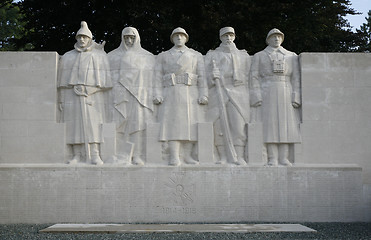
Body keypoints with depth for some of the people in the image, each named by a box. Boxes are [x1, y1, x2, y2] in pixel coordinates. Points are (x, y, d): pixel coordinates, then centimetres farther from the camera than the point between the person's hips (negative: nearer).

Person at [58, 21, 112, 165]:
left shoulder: (99, 55, 10)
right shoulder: (67, 57, 15)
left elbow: (104, 76, 3)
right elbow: (63, 80, 11)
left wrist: (88, 89, -7)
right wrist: (62, 99, 3)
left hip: (92, 95, -2)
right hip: (72, 96, 2)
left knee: (93, 123, -9)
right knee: (74, 123, -3)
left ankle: (95, 155, -8)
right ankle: (77, 155, 0)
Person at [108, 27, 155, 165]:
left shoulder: (147, 57, 15)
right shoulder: (113, 56, 16)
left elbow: (152, 78, 10)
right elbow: (109, 77, 10)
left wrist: (153, 97, -1)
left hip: (139, 95, 0)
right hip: (119, 95, 0)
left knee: (138, 125, -6)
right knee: (120, 125, -8)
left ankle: (137, 157, -3)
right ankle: (121, 157, -6)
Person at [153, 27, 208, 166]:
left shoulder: (196, 55, 16)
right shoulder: (163, 56, 16)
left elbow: (202, 77, 8)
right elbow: (158, 77, 8)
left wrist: (203, 95, -3)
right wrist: (157, 95, -5)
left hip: (190, 95, 1)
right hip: (171, 95, 0)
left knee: (189, 124, -4)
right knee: (173, 124, -9)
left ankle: (188, 156, -1)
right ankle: (174, 157, -11)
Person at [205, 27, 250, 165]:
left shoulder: (243, 55, 23)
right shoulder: (212, 55, 20)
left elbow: (248, 74, 17)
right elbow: (206, 74, 11)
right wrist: (213, 75, -10)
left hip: (238, 92, 0)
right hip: (218, 93, 0)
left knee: (239, 124, -11)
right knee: (219, 124, -9)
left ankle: (239, 156, -11)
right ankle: (223, 157, -4)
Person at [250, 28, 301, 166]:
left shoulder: (291, 56, 17)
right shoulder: (259, 56, 13)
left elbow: (296, 78, 10)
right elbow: (254, 77, 5)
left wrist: (296, 97, -1)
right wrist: (257, 97, -8)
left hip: (285, 94, 2)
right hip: (267, 94, -2)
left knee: (285, 123, -3)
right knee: (270, 124, -7)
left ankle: (283, 158, -1)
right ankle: (272, 159, -7)